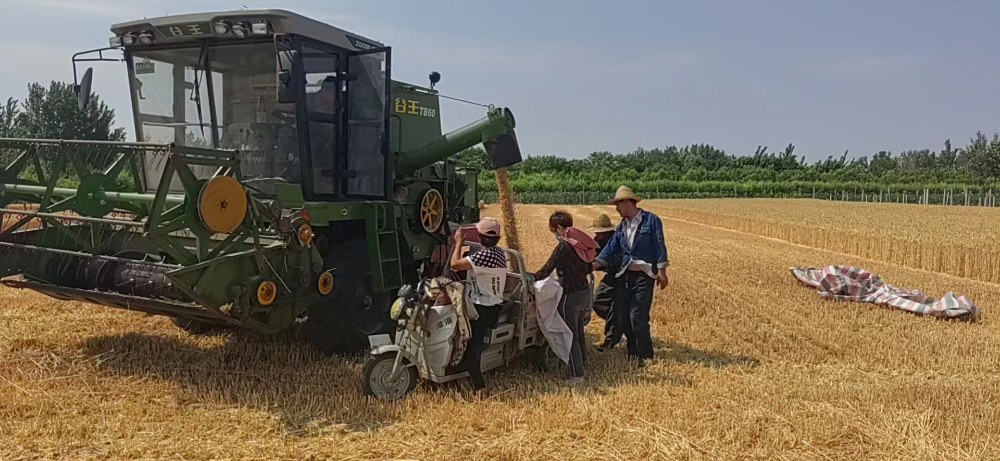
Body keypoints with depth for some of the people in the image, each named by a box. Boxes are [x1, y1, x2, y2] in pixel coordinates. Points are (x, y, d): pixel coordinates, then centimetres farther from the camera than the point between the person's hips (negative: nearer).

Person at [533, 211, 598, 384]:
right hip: (585, 292, 7)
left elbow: (545, 270, -16)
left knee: (571, 337, 1)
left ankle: (576, 375, 5)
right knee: (578, 332, 22)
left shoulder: (563, 246, -18)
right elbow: (588, 268, 14)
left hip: (570, 295, -7)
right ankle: (581, 362, 36)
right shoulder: (581, 244, 3)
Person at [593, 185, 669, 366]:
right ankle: (633, 351, 23)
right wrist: (593, 266, -5)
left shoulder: (651, 220, -5)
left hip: (644, 276, -6)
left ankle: (645, 355, 6)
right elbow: (610, 249, 6)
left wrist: (661, 271, -11)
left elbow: (659, 247, -7)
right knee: (622, 315, 7)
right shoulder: (621, 226, 12)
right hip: (624, 275, 7)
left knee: (637, 316, -11)